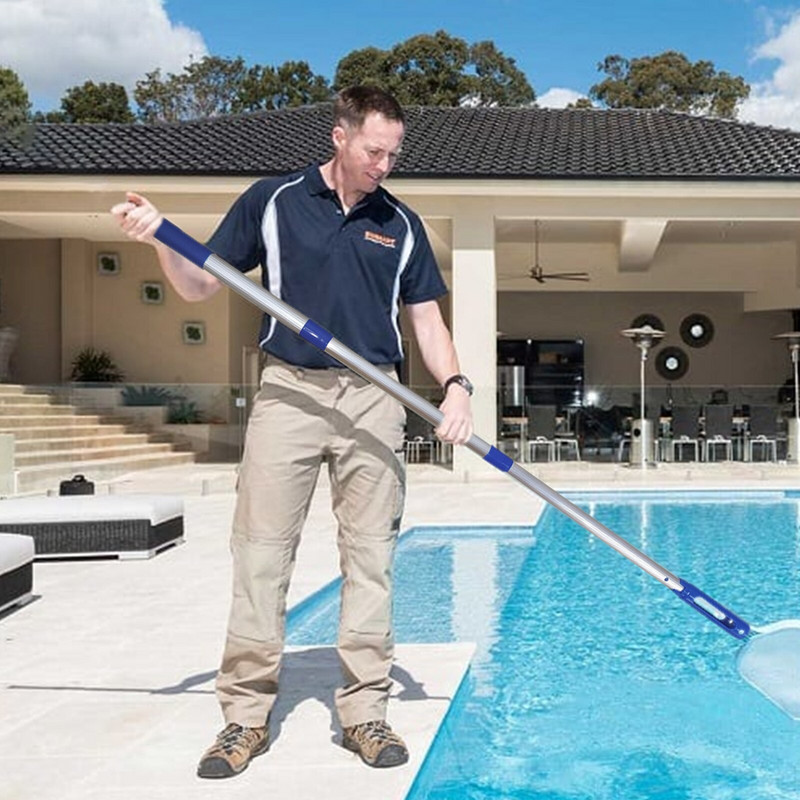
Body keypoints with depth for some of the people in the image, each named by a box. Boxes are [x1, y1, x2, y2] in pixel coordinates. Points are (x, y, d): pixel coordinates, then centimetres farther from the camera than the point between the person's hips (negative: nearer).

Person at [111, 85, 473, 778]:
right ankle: (247, 714, 9)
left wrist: (455, 384, -6)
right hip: (289, 389, -2)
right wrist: (161, 239, -13)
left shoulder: (400, 224, 11)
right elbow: (202, 286, 6)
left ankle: (365, 711, 13)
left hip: (374, 400, 2)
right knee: (261, 552, -1)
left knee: (370, 555, 3)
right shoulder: (271, 201, 5)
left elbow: (426, 318, 11)